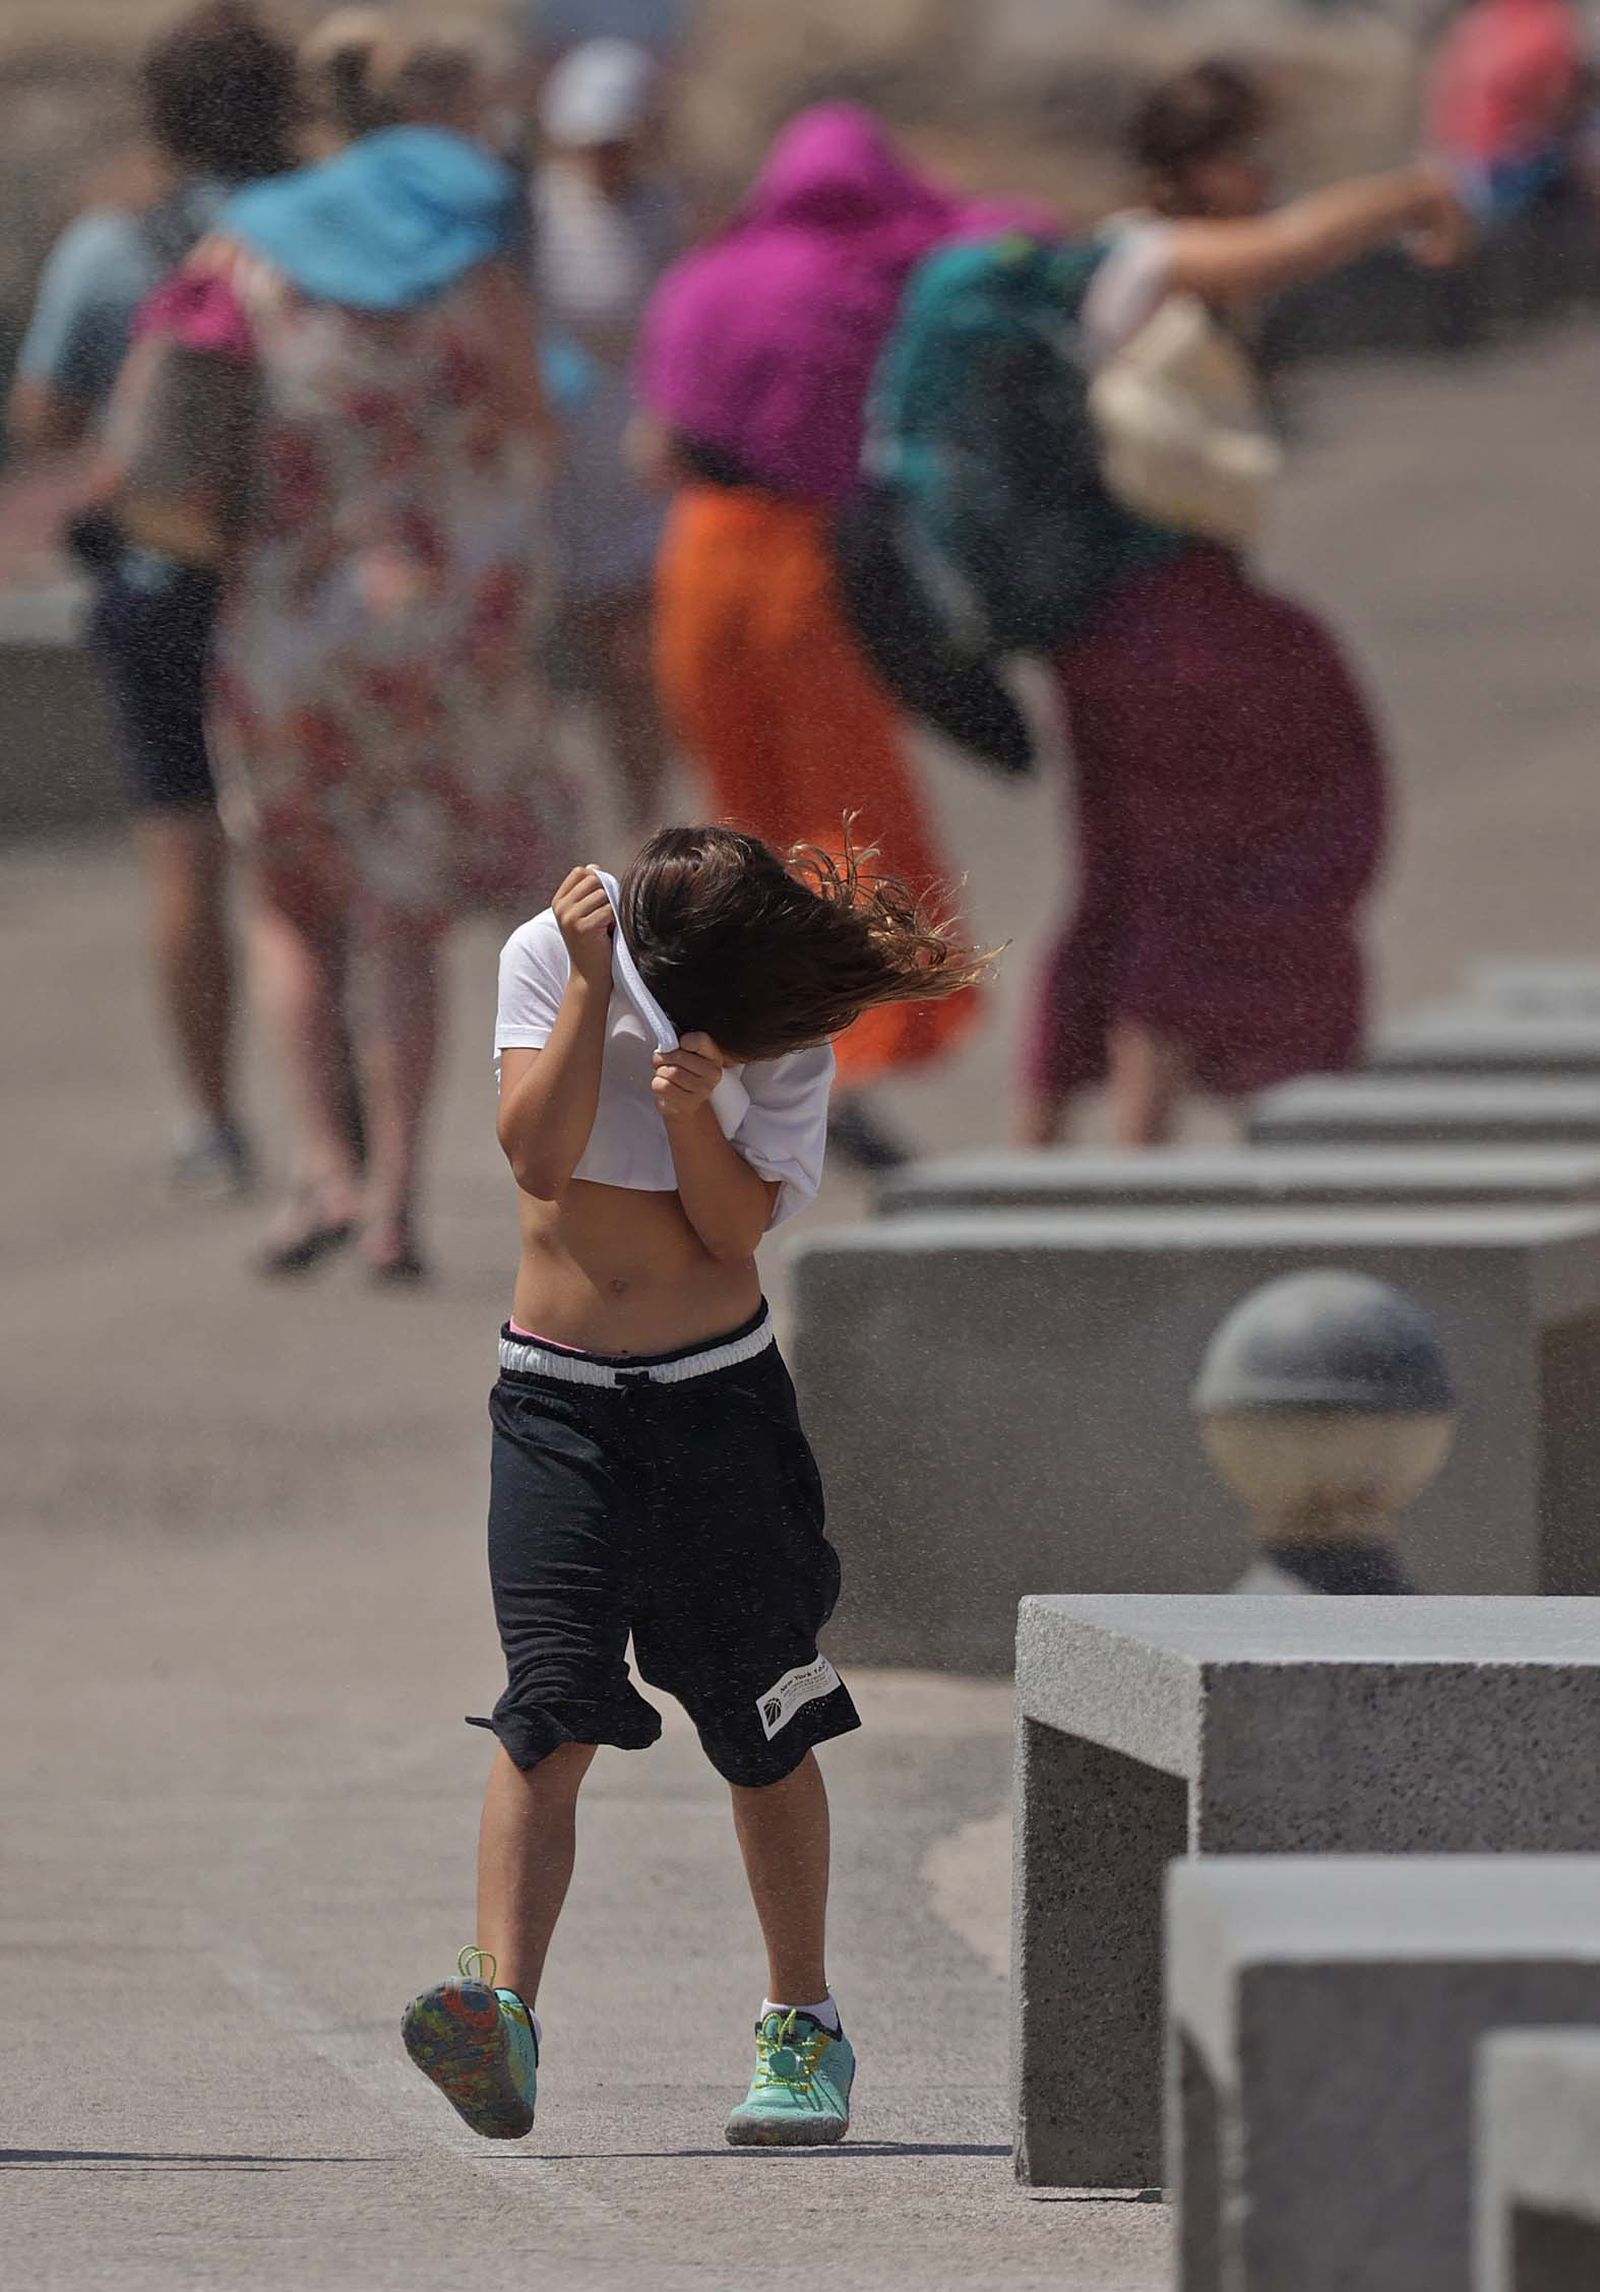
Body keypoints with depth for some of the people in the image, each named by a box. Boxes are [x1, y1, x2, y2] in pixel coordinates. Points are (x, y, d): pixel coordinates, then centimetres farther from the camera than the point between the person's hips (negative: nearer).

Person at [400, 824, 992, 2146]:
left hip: (717, 1392, 1)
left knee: (763, 1724, 6)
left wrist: (693, 1111, -25)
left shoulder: (789, 1035, -5)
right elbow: (539, 1152, -17)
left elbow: (738, 1226, -10)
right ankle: (503, 2010, -26)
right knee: (552, 1707, -16)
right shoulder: (550, 957, -6)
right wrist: (593, 981, -21)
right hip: (556, 1401, -1)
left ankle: (802, 2029, 20)